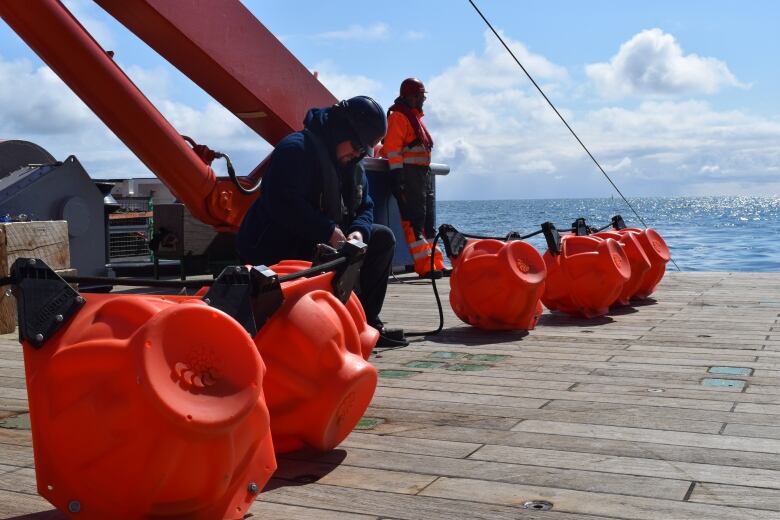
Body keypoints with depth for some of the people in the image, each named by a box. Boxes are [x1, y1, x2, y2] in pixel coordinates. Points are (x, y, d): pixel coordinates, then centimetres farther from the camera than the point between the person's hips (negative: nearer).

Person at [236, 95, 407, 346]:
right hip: (276, 252, -9)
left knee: (383, 238, 2)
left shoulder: (353, 166, 12)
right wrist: (328, 231, -29)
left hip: (326, 244, 10)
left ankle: (365, 321, 1)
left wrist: (358, 231, -13)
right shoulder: (296, 148, -18)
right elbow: (281, 203, -29)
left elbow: (365, 207, 12)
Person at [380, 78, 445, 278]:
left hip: (424, 172, 10)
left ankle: (436, 264, 13)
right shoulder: (398, 116, -7)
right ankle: (425, 267, -13)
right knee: (414, 221, -11)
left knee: (428, 221, 10)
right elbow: (392, 148, -15)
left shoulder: (416, 116, 22)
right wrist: (397, 176, -23)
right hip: (408, 173, -10)